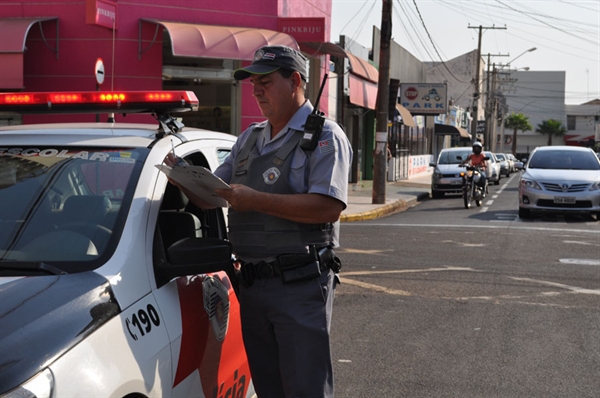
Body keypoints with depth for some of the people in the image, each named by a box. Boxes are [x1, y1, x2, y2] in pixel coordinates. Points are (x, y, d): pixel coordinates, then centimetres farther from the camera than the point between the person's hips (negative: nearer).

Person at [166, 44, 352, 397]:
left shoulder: (324, 136, -5)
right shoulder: (249, 139, 18)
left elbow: (329, 207, -20)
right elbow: (210, 198, 19)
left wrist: (256, 200, -22)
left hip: (300, 285, -7)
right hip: (252, 284, 7)